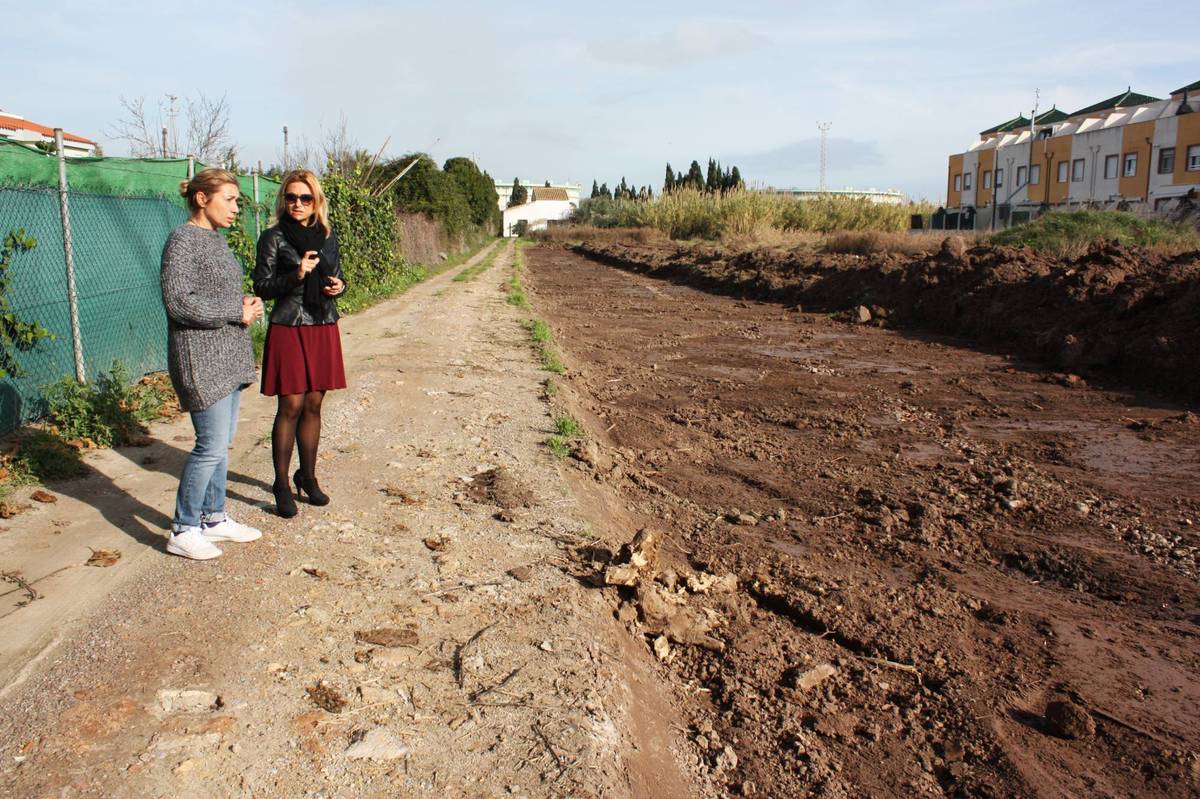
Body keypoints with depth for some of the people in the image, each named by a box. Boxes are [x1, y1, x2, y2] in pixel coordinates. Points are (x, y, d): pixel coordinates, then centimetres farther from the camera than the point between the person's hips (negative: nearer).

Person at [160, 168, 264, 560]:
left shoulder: (215, 238, 14)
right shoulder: (182, 240, -13)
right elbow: (178, 302, -21)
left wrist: (245, 304, 3)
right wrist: (237, 312, -17)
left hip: (228, 356, 9)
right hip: (202, 359, -9)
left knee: (221, 442, 14)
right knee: (212, 445, -6)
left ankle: (213, 518, 25)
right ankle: (182, 531, 7)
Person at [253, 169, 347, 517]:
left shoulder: (328, 237, 10)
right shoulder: (273, 237, -4)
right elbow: (262, 287, -7)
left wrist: (339, 286, -2)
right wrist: (297, 274, -21)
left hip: (324, 328, 5)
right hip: (289, 329, -4)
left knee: (314, 405, 10)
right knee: (291, 406, -3)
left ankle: (307, 476, 23)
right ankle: (282, 484, 8)